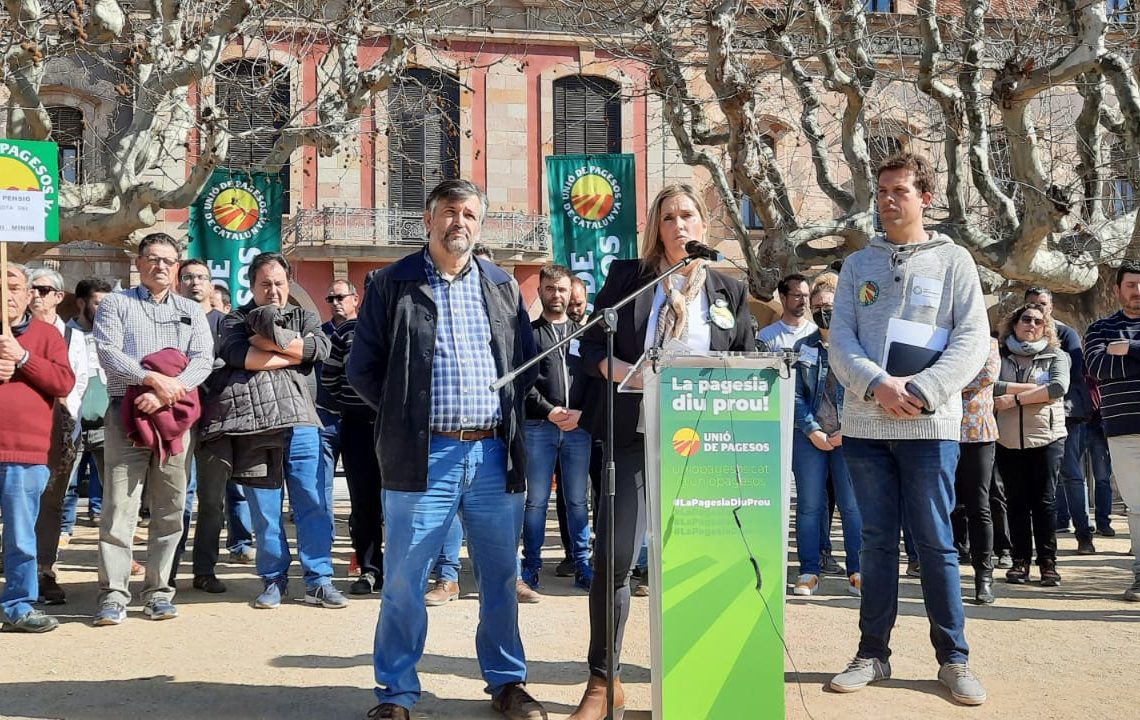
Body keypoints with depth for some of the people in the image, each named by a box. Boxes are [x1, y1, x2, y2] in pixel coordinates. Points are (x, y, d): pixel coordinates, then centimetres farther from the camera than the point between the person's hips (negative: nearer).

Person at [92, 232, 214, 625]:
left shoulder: (191, 310, 17)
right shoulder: (115, 304, 10)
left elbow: (203, 359, 2)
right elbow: (108, 353, -4)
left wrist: (165, 394, -13)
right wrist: (154, 379, -17)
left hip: (174, 417, 3)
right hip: (126, 413, -2)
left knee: (170, 508, 4)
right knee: (119, 505, -7)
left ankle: (158, 591, 11)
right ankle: (113, 595, -5)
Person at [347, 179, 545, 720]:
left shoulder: (503, 287, 13)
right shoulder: (392, 285, 3)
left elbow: (527, 361, 16)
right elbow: (363, 367, 3)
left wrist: (507, 413, 5)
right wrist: (405, 415, 0)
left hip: (495, 453, 3)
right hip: (424, 455, -3)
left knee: (500, 577, 11)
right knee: (404, 580, 2)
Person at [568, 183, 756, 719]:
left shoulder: (729, 291, 11)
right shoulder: (626, 277, 6)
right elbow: (591, 347, 4)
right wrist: (620, 370, -16)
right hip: (634, 437, -1)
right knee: (614, 558, -6)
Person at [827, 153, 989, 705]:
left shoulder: (953, 260, 5)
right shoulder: (858, 264, 12)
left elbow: (973, 338, -5)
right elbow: (840, 339, 3)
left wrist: (921, 392, -16)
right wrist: (879, 385, -14)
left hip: (930, 425, -2)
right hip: (865, 425, 2)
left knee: (936, 542, 2)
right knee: (876, 539, 8)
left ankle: (953, 659, 13)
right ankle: (873, 653, 16)